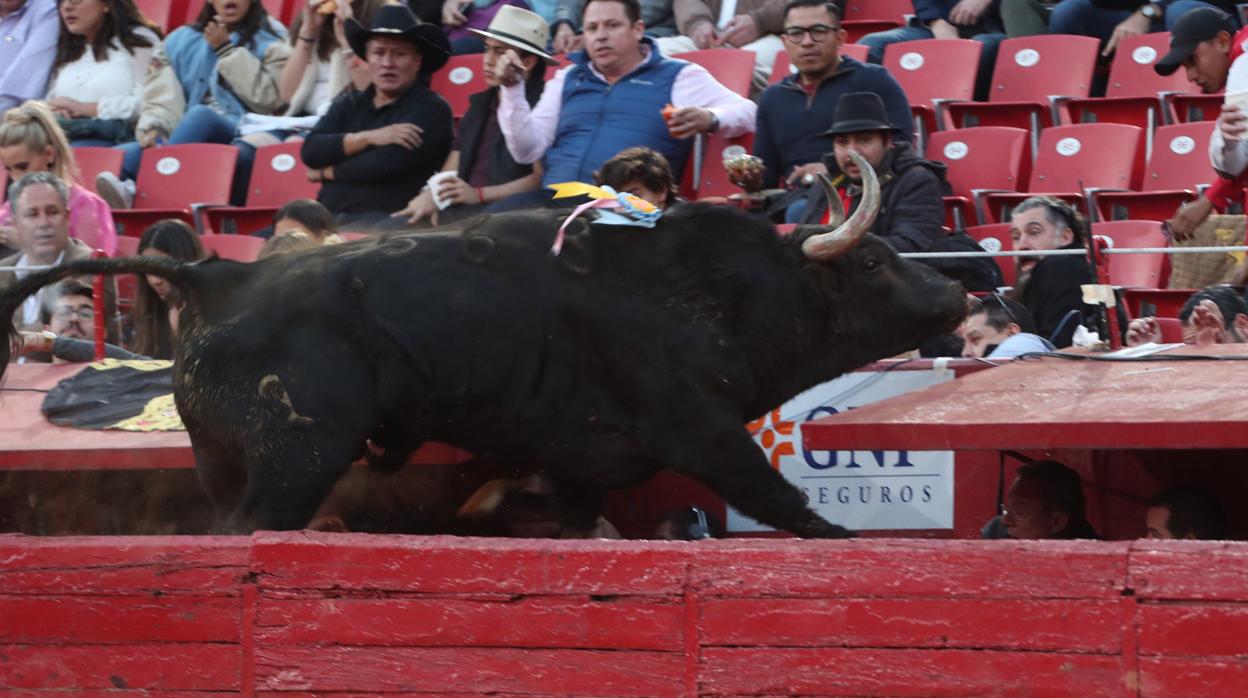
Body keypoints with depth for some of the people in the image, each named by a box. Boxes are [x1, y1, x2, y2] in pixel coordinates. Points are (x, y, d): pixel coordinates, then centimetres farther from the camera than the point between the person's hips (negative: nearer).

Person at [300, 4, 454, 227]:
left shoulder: (431, 110, 1)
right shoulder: (348, 106, 20)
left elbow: (386, 165, -10)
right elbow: (310, 151, 5)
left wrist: (328, 172, 4)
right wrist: (368, 138, -8)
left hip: (388, 221, -6)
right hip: (328, 216, 6)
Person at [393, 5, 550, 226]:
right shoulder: (480, 104, 23)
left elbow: (540, 178, -11)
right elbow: (452, 167, 18)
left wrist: (478, 194, -15)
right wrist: (430, 196, -5)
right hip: (460, 208, 8)